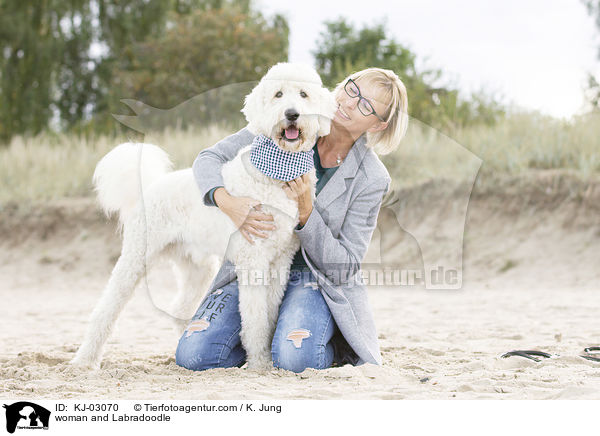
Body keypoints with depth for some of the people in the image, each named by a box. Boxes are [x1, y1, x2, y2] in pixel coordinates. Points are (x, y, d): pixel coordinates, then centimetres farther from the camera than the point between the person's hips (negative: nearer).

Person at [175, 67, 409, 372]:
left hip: (314, 278, -2)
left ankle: (335, 347, 4)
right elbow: (208, 158, -4)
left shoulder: (371, 178, -11)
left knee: (295, 358, -33)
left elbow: (344, 267, -11)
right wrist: (224, 199, -26)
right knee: (193, 355, -17)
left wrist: (305, 213, -25)